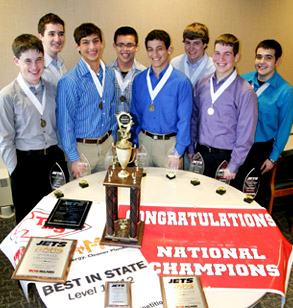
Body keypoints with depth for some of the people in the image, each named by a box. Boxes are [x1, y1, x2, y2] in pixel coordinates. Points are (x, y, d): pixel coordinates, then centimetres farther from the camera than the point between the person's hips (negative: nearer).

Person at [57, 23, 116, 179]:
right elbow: (65, 123, -13)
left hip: (107, 144, 5)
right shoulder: (70, 80, -16)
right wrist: (74, 158, -12)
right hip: (82, 148, -5)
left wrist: (113, 141, 13)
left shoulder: (109, 74, 3)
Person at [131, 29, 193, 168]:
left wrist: (178, 153, -10)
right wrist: (135, 144, 5)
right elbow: (135, 115, 8)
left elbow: (184, 121, -9)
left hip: (169, 144, -3)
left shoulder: (182, 82, -10)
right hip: (143, 141, 3)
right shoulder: (138, 80, 3)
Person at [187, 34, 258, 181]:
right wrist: (190, 148, 10)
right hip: (201, 153, 4)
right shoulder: (202, 83, 4)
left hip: (225, 157, -4)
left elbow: (246, 135, -11)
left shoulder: (245, 92, -12)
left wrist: (233, 167, -11)